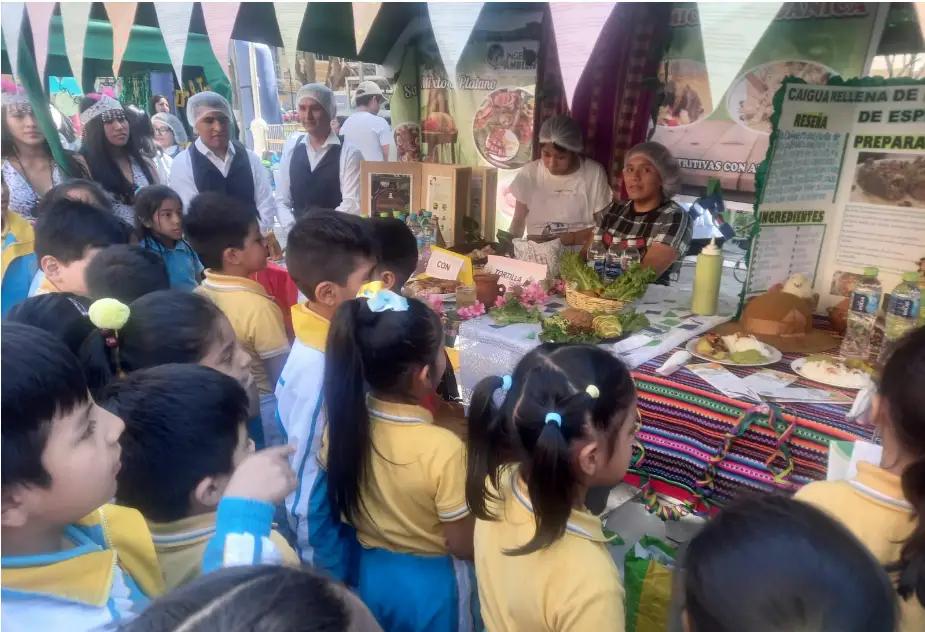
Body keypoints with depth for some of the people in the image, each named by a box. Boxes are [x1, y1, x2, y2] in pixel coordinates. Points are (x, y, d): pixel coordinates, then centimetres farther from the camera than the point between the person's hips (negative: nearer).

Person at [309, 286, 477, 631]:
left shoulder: (343, 421, -17)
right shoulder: (443, 449, -33)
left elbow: (324, 510, -2)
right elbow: (463, 546, -20)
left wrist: (339, 569, 14)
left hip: (367, 575, 4)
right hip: (431, 583, -4)